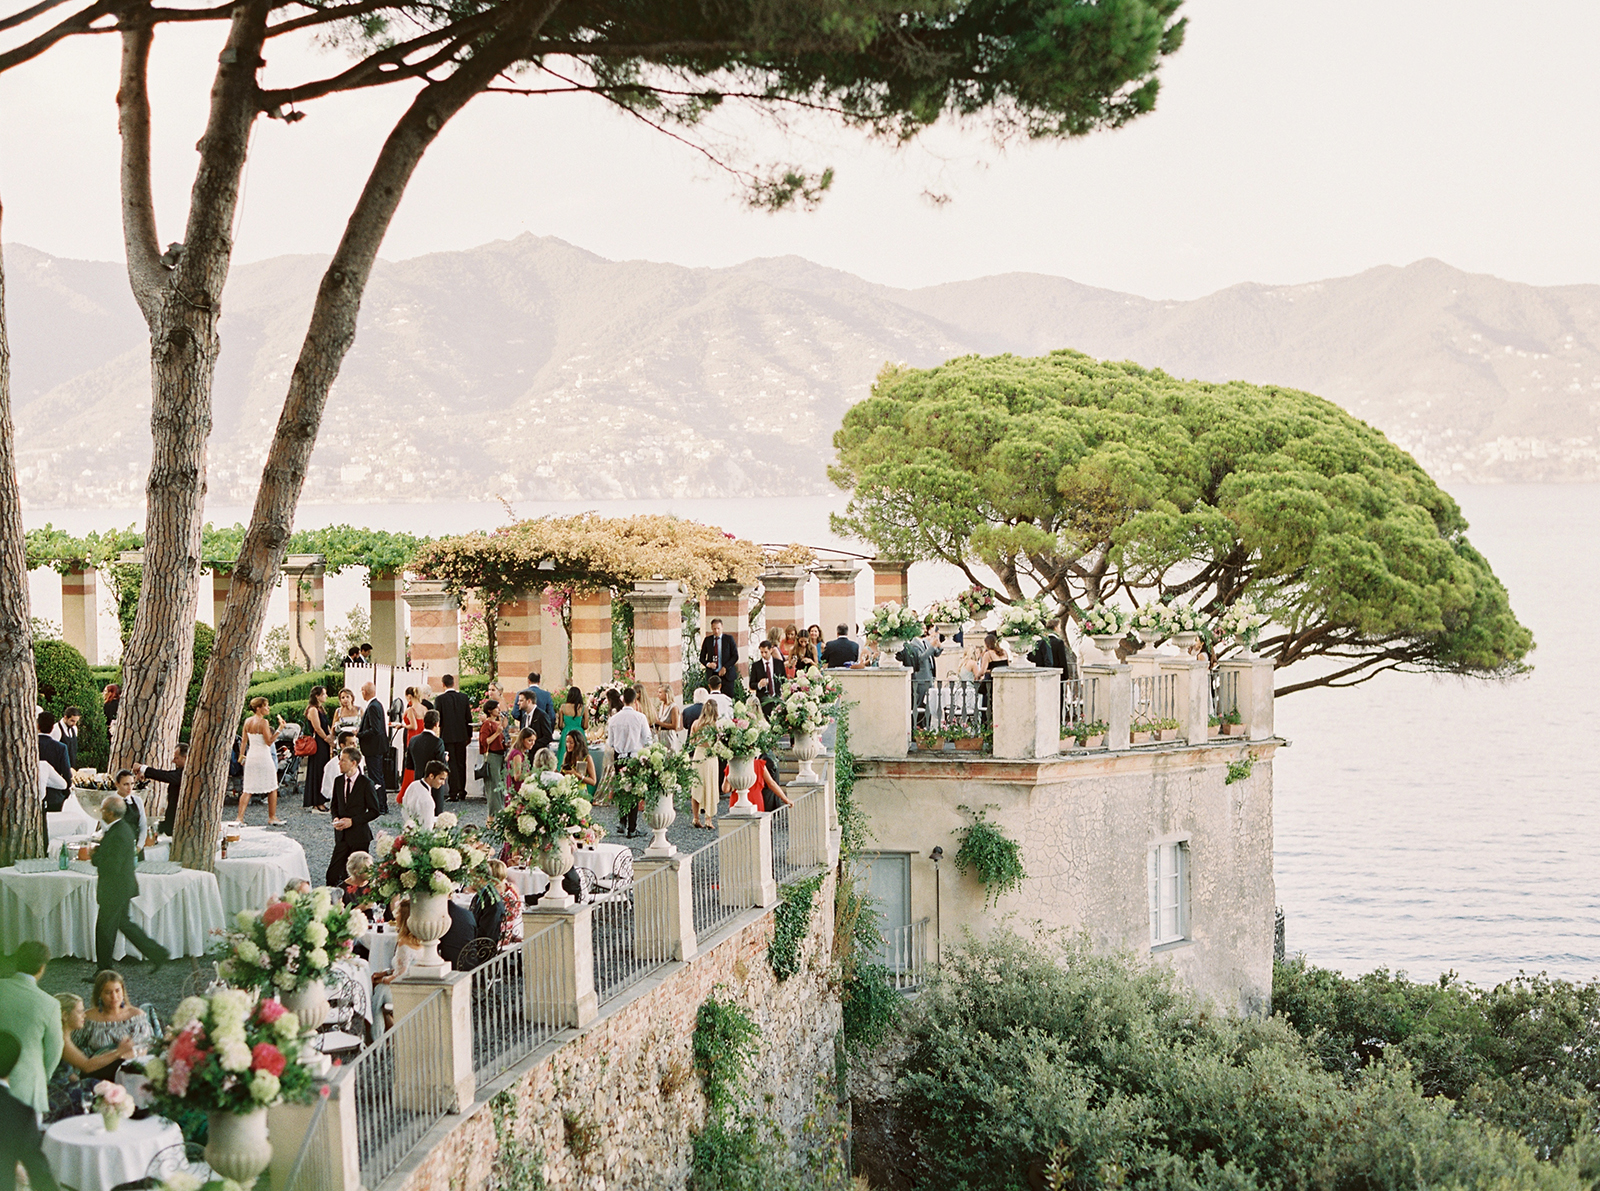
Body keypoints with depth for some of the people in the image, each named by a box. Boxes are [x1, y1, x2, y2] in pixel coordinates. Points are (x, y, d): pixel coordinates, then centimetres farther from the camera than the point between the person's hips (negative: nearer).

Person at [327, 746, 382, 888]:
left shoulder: (366, 783, -9)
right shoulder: (338, 781, 7)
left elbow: (375, 811, -7)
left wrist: (352, 821, -15)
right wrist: (335, 818, -3)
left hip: (359, 835, -4)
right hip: (342, 835, 5)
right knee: (332, 874, -2)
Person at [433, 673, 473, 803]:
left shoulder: (440, 699, -9)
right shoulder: (464, 698, 0)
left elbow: (437, 719, -7)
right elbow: (469, 718, 5)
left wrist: (437, 734, 9)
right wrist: (469, 734, 14)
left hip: (447, 736, -3)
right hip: (461, 735, 3)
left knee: (452, 765, 0)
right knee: (461, 764, 11)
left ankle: (454, 794, -3)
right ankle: (462, 793, 15)